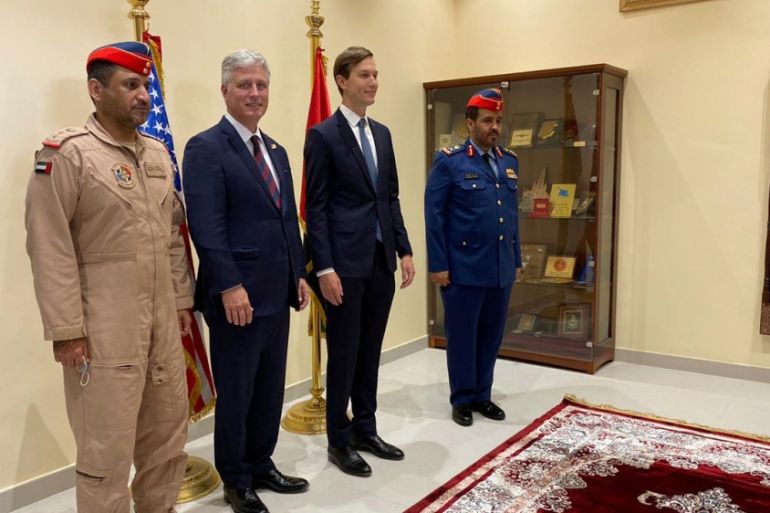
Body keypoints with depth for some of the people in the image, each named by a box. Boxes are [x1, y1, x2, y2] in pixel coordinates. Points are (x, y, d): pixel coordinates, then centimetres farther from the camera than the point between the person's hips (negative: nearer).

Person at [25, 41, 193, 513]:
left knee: (168, 434, 18)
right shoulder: (66, 153, -10)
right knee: (107, 447, 5)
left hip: (162, 321, 7)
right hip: (104, 328, -6)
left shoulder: (158, 153, 10)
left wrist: (182, 300, 13)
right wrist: (65, 330, -14)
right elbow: (50, 249, -13)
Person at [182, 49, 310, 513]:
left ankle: (262, 466, 33)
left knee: (271, 389, 16)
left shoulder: (276, 151, 15)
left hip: (277, 293, 8)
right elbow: (207, 227, -17)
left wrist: (300, 275, 13)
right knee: (236, 393, 7)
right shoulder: (206, 147, -10)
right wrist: (231, 287, -21)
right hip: (238, 295, -7)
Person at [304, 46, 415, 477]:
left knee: (370, 352, 15)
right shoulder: (323, 135, -6)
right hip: (346, 263, -6)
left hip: (382, 260, 6)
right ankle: (340, 441, 20)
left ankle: (365, 429, 29)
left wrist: (405, 250, 8)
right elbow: (316, 207, -10)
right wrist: (325, 267, -16)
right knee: (344, 355, 5)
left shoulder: (382, 133, 14)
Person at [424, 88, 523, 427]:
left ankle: (482, 395, 30)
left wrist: (516, 259, 13)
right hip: (464, 269, -5)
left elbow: (512, 214, 15)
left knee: (491, 335, 14)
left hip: (501, 268, 6)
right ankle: (462, 399, 24)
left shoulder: (509, 161, 12)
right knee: (462, 336, 7)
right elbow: (434, 215, -8)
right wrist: (438, 265, -11)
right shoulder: (449, 162, -6)